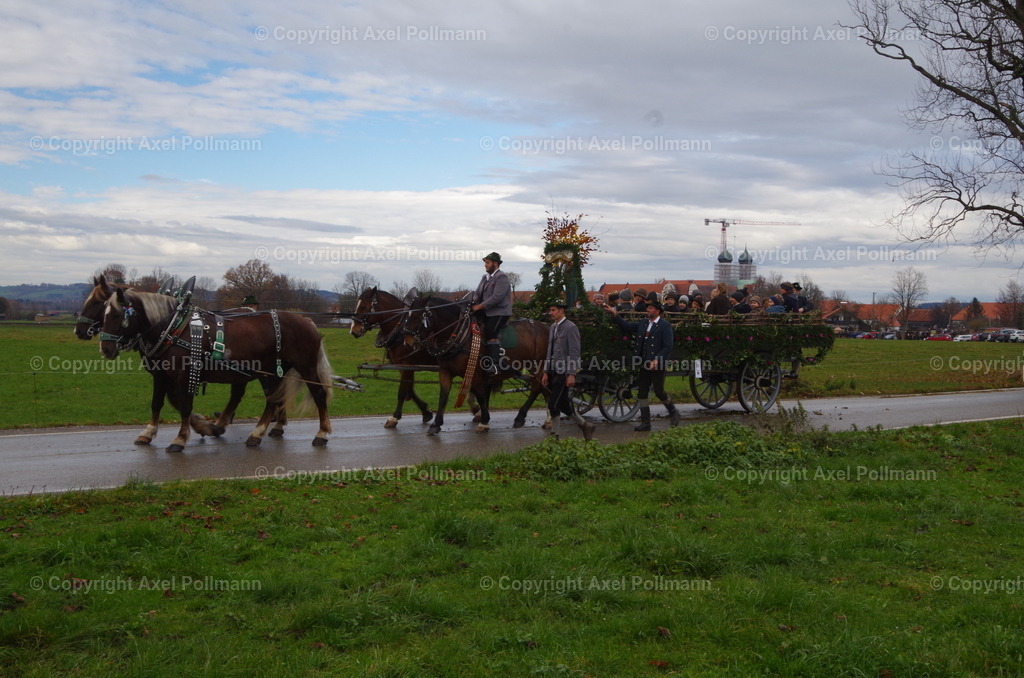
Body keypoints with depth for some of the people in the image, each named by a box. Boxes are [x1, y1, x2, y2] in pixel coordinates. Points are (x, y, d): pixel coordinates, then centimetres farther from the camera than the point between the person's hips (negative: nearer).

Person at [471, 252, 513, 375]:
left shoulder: (501, 277, -10)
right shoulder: (485, 277, 19)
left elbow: (496, 297, -20)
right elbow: (477, 293, 18)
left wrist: (480, 306, -21)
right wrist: (473, 302, -5)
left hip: (500, 312, -9)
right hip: (486, 312, 9)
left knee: (490, 332, -24)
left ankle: (495, 365, -29)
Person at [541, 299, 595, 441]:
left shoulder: (570, 327, -10)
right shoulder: (553, 327, 15)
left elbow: (574, 353, -14)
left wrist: (571, 374, -19)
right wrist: (546, 372, 15)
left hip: (564, 373, -8)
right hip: (554, 372, 8)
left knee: (553, 404, -9)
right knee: (563, 404, 10)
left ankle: (554, 434, 3)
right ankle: (584, 425, 22)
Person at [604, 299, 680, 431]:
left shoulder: (665, 326, -7)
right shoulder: (643, 324, 12)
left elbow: (668, 347, -13)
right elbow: (627, 327, 13)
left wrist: (656, 360, -21)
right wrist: (615, 315, 5)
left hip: (658, 365, -7)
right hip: (644, 364, 7)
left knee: (659, 391, -1)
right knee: (642, 393, 5)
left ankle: (673, 412, 25)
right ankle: (645, 422, 11)